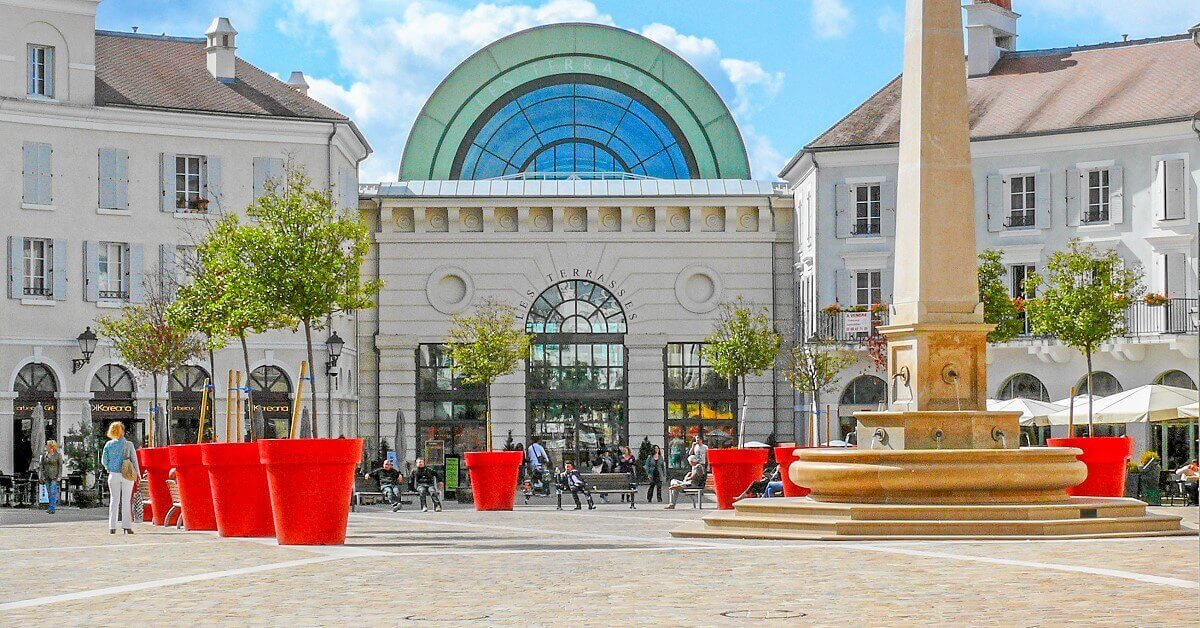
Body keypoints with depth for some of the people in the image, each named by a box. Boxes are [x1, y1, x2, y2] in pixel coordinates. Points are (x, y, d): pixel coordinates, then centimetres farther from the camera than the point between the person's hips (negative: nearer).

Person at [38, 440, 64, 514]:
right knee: (49, 493, 7)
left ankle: (51, 509, -14)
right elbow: (41, 465, 9)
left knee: (53, 492, -12)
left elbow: (60, 466, -3)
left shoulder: (58, 455, -6)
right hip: (47, 476, 5)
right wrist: (41, 476, 3)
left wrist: (59, 476, -9)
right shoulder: (44, 454, 6)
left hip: (54, 476, -5)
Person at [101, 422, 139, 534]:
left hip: (113, 475, 2)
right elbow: (134, 460, -3)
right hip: (127, 474, -2)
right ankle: (127, 526, 2)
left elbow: (104, 460, 3)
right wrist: (137, 474, 3)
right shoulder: (128, 444, -6)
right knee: (126, 500, 4)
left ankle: (112, 527, 4)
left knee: (114, 500, 8)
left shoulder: (109, 444, 0)